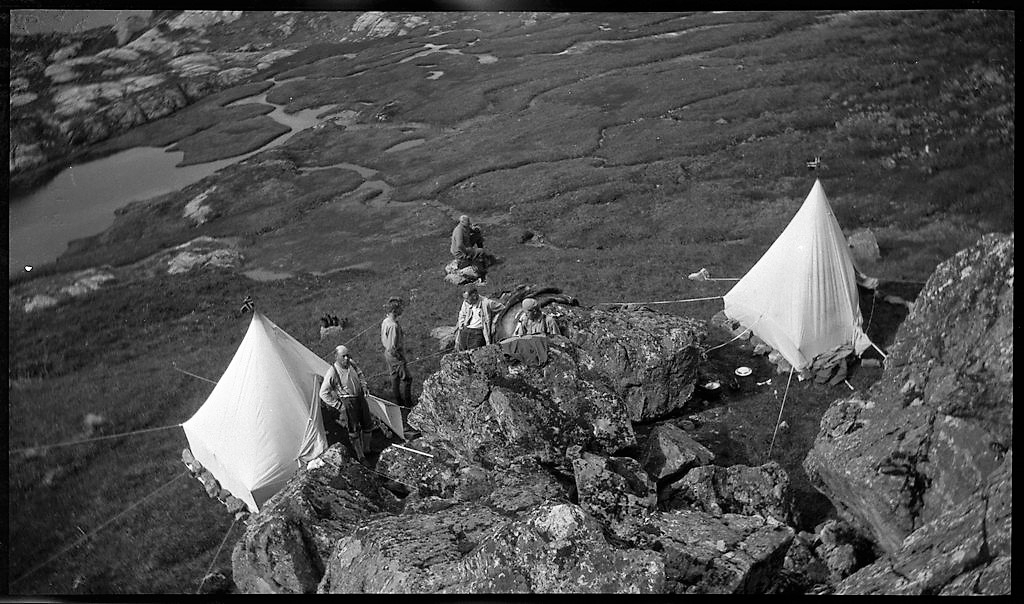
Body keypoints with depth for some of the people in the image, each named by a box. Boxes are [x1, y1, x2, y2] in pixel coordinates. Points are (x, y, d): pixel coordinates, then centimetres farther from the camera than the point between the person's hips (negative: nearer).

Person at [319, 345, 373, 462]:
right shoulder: (332, 372, -22)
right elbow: (323, 393, -18)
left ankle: (366, 449, 37)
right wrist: (338, 405, -15)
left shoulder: (351, 364, -2)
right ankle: (360, 456, 19)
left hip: (360, 398, 7)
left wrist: (364, 389, 9)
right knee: (354, 429, 3)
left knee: (368, 425, 16)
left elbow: (360, 375, 20)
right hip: (347, 402, -7)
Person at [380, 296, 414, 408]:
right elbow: (392, 347, -28)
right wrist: (400, 356, -16)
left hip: (387, 354, 10)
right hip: (395, 356, -10)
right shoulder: (393, 325, -30)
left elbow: (383, 339, 12)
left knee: (395, 378, 20)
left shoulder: (385, 321, 1)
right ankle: (407, 404, 13)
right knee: (406, 378, 4)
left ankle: (399, 402, 33)